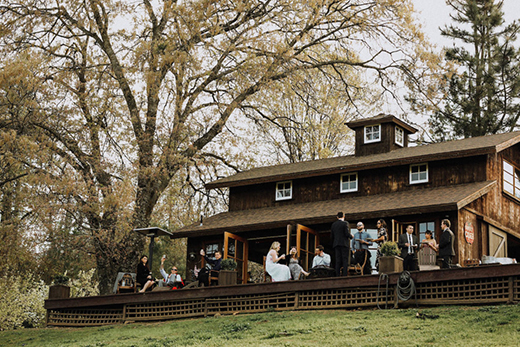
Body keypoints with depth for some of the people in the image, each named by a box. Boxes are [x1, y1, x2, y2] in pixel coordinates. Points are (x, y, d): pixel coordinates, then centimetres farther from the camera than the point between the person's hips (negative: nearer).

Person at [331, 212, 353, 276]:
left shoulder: (333, 224, 12)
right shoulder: (345, 223, -5)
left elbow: (332, 236, 13)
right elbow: (347, 234, -12)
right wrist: (351, 236, 8)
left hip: (336, 244, 5)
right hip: (344, 244, -5)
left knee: (338, 260, 3)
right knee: (345, 260, -7)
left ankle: (338, 275, -4)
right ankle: (345, 275, -16)